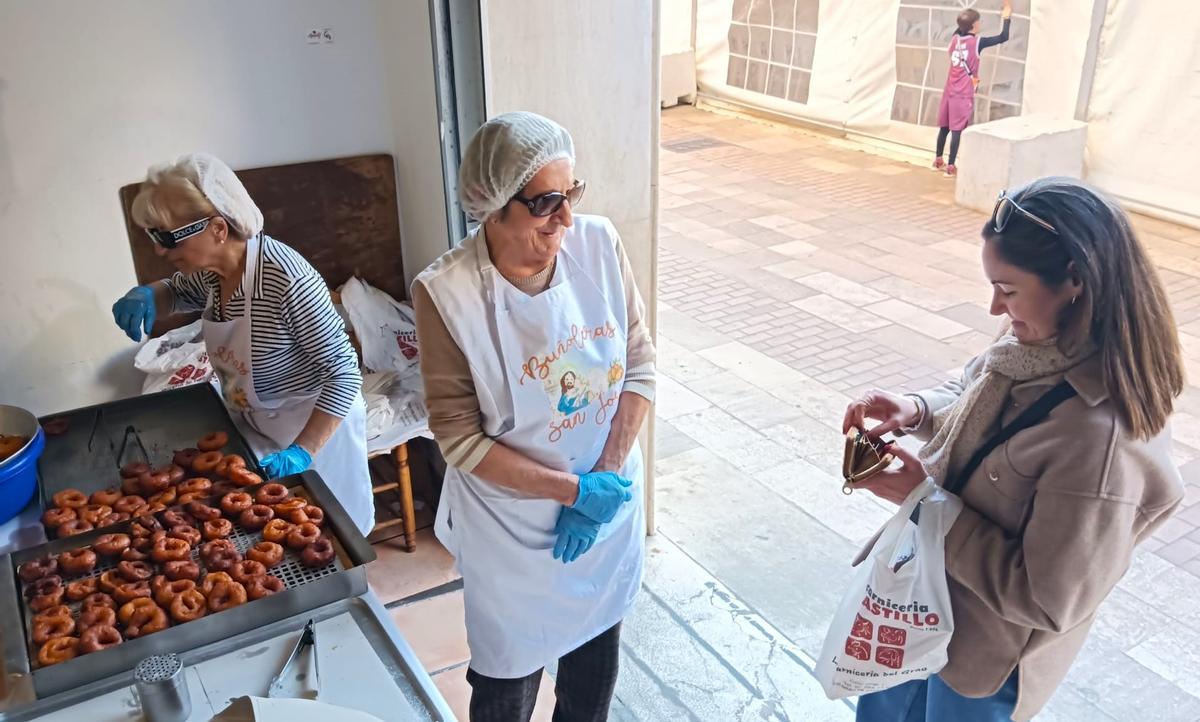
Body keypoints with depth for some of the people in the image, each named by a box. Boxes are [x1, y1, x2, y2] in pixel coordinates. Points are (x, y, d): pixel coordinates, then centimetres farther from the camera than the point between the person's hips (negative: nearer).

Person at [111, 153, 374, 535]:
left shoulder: (288, 281, -32)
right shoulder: (211, 269, -9)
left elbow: (345, 373, -26)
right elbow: (176, 291, 16)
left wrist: (302, 451, -32)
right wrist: (146, 296, -7)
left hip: (313, 428, -7)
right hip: (252, 429, 7)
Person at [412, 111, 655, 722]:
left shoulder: (598, 244, -14)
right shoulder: (446, 292, -24)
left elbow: (640, 362, -6)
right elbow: (460, 438, -19)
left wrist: (606, 476, -15)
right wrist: (574, 490, -20)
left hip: (610, 504, 4)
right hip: (512, 524, -4)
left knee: (596, 644, 27)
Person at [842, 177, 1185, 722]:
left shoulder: (1104, 438, -37)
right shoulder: (1041, 343, -13)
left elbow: (1047, 600, -29)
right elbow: (971, 402, 8)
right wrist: (917, 411, -13)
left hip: (987, 650, -7)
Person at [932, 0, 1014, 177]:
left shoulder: (955, 39, 6)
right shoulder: (977, 42, -11)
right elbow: (1003, 37, -7)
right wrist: (1007, 16, 4)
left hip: (950, 91, 6)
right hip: (964, 94, -6)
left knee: (944, 127, 15)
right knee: (957, 130, -5)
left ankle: (938, 161, 25)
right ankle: (950, 167, -4)